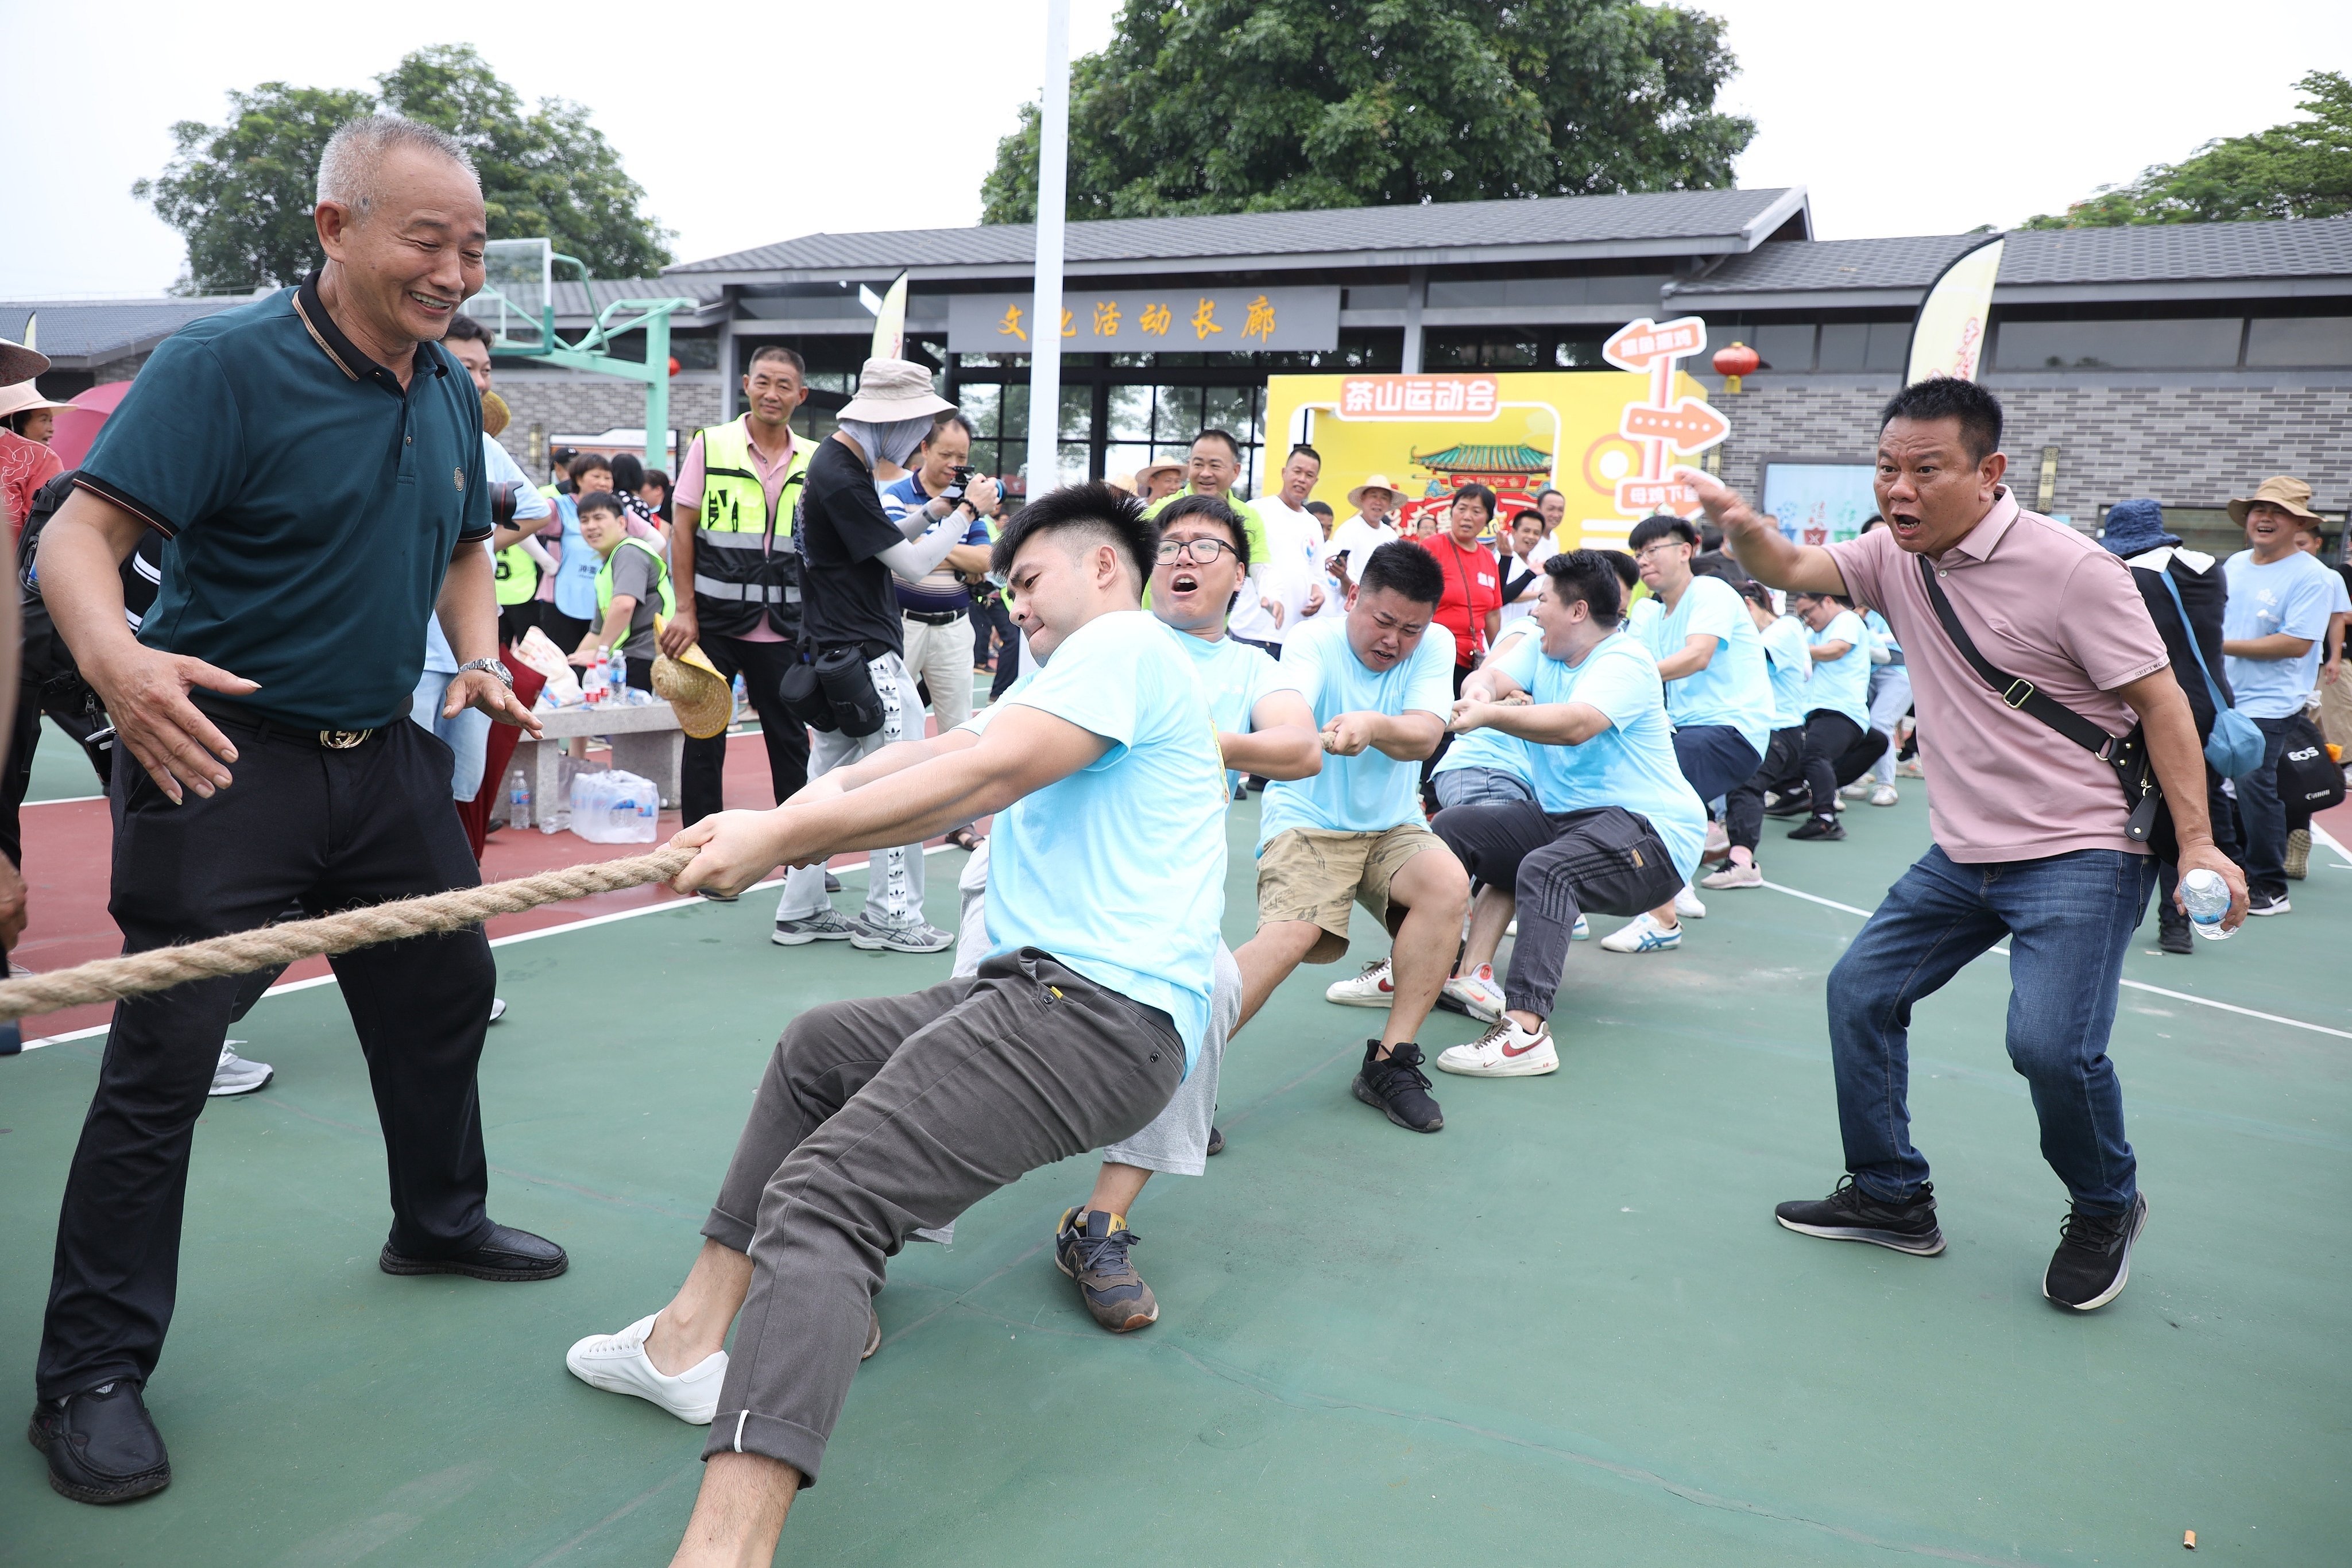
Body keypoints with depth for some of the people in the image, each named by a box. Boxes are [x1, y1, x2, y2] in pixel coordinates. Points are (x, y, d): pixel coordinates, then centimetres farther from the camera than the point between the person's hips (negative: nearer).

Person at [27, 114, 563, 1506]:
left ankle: (442, 1221, 41)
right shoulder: (226, 363, -16)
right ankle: (92, 1375, 11)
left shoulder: (451, 391, 6)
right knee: (162, 1059, -4)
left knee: (447, 987, 18)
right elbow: (81, 532, -21)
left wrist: (482, 659, 0)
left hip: (384, 757, 7)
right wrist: (116, 659, -42)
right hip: (224, 761, -7)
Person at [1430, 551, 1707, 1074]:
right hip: (1560, 817, 9)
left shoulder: (1625, 662, -14)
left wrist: (1489, 714, -39)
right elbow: (1488, 680, -6)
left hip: (1650, 832, -9)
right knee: (1453, 826, 0)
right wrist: (1479, 691, -30)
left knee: (1544, 869, -36)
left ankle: (1526, 1031, -43)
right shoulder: (1541, 649, 12)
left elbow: (1576, 725, -33)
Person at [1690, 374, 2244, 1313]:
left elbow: (2159, 701, -13)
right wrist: (1741, 528, -28)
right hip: (1961, 854, 7)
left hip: (2078, 856, -7)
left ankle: (2106, 1211, 12)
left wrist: (2197, 842, -19)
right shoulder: (1897, 555, 1)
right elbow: (1792, 570, -5)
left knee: (2051, 1044, -21)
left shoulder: (2069, 568, -17)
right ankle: (1892, 1198, 23)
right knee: (1859, 991, 7)